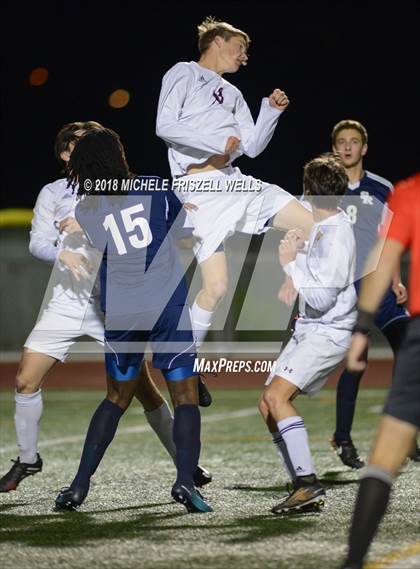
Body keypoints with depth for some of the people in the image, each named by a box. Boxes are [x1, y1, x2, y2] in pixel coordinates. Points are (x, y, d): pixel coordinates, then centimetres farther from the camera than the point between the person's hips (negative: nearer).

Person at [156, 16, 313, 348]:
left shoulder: (233, 94, 23)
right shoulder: (184, 74, 4)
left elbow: (252, 147, 20)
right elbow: (165, 125, -9)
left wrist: (272, 110, 6)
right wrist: (218, 142, -15)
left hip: (236, 182, 7)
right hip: (200, 189, -7)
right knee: (216, 288, -15)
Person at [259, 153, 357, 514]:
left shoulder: (337, 235, -19)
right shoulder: (323, 227, 11)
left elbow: (321, 298, -23)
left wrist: (292, 262, -17)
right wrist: (299, 251, 25)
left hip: (328, 333, -10)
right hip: (308, 331, 10)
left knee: (276, 396, -24)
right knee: (268, 405, 5)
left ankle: (309, 483, -24)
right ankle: (305, 491, 7)